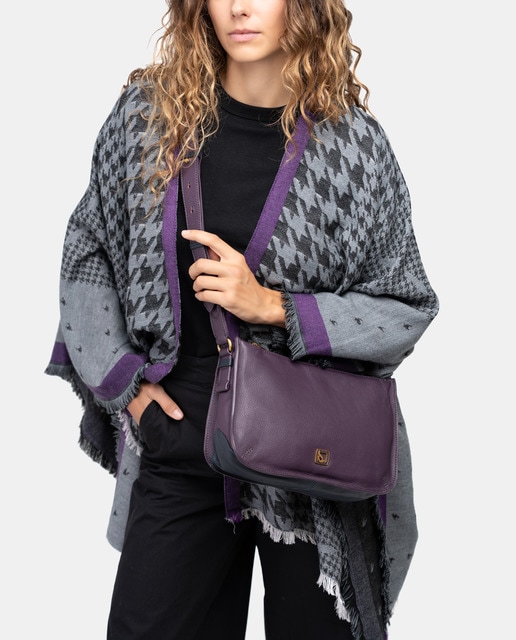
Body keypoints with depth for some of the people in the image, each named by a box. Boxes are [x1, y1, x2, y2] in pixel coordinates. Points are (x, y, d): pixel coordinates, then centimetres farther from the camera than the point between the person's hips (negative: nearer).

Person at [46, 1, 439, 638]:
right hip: (179, 448, 2)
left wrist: (274, 307, -16)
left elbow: (408, 305, -4)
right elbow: (85, 249, 10)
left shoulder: (354, 142, -7)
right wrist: (120, 375, 1)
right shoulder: (148, 113, -1)